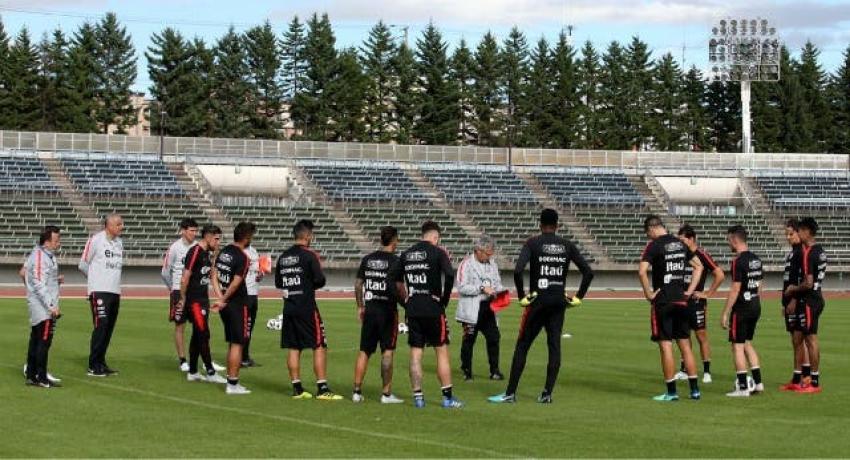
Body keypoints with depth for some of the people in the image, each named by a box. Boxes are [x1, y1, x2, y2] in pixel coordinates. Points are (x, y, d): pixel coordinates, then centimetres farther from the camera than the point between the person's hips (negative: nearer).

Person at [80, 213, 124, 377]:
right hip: (99, 290, -7)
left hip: (115, 291, 7)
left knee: (109, 328, 8)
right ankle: (93, 367, -8)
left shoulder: (119, 242, 14)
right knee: (101, 326, -11)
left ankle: (101, 363, 16)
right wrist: (95, 279, 11)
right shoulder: (96, 240, -7)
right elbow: (83, 265, -2)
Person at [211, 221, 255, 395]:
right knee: (237, 344, -2)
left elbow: (214, 276, 7)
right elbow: (235, 284, -20)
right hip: (238, 304, -8)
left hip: (226, 304, 8)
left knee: (232, 343, 16)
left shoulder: (223, 251, 8)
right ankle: (233, 384, -1)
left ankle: (231, 381, 21)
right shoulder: (242, 257, -16)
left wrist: (221, 299, -1)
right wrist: (223, 300, -7)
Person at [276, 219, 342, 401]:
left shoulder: (283, 257, 10)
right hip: (307, 307, -7)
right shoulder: (309, 255, -10)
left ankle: (297, 389, 12)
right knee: (319, 347, -1)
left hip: (288, 308, 7)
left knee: (294, 348, 10)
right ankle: (322, 389, -5)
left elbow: (278, 283, 15)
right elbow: (320, 281, -13)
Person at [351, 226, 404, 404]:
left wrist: (360, 307, 17)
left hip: (370, 309, 5)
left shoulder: (367, 259, 7)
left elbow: (358, 284, 9)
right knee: (387, 352, 0)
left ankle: (357, 392, 10)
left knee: (364, 351, 9)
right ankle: (386, 394, 1)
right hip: (387, 310, -5)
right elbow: (397, 287, -15)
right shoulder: (394, 261, -8)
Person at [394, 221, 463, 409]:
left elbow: (396, 281, 13)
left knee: (415, 354, 7)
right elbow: (450, 275, -20)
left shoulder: (406, 254, 11)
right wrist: (444, 298, -8)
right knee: (442, 351, 4)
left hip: (412, 310, 4)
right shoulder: (437, 252, -6)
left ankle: (418, 396, 7)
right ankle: (447, 397, 4)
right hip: (433, 309, -4)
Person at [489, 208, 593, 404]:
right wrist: (578, 297, 6)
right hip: (559, 301, 3)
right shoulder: (567, 245, 5)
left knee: (522, 346, 5)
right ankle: (547, 394, 5)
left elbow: (517, 270, -19)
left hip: (538, 300, -3)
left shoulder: (532, 243, -5)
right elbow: (588, 272, 1)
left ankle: (510, 393, 5)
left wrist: (522, 296, -8)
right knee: (554, 346, 7)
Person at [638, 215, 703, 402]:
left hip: (663, 302, -6)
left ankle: (671, 392, 0)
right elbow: (699, 266, 19)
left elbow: (642, 271, -23)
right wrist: (689, 291, 15)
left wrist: (648, 294, -10)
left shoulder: (654, 245, -10)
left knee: (666, 346, -1)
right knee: (685, 345, 11)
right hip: (681, 301, 6)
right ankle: (694, 389, 12)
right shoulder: (680, 244, 10)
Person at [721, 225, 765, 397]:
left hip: (741, 308, -8)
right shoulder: (756, 259, 10)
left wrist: (725, 313, -15)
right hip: (755, 307, 8)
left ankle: (743, 388, -1)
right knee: (747, 344, 18)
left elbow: (735, 289, -18)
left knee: (737, 346, -1)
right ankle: (758, 382, 16)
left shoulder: (739, 261, -16)